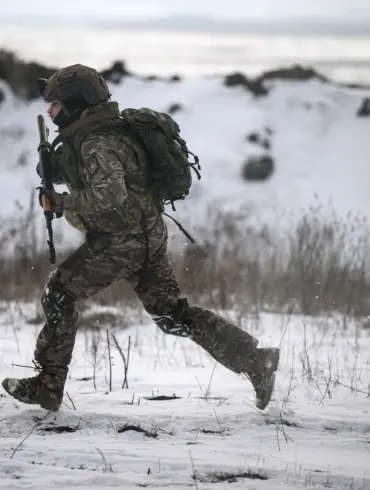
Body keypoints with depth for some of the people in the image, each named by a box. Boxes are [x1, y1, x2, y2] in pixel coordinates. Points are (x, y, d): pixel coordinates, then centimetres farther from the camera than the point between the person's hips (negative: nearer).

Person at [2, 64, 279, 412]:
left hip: (120, 243, -10)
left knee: (58, 295, 1)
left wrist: (63, 203, -22)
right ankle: (253, 359, 4)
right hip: (148, 237, 10)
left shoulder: (98, 143, -20)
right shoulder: (83, 136, 11)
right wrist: (52, 166, 2)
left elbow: (108, 194, -33)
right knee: (172, 314, 9)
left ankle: (47, 386, 6)